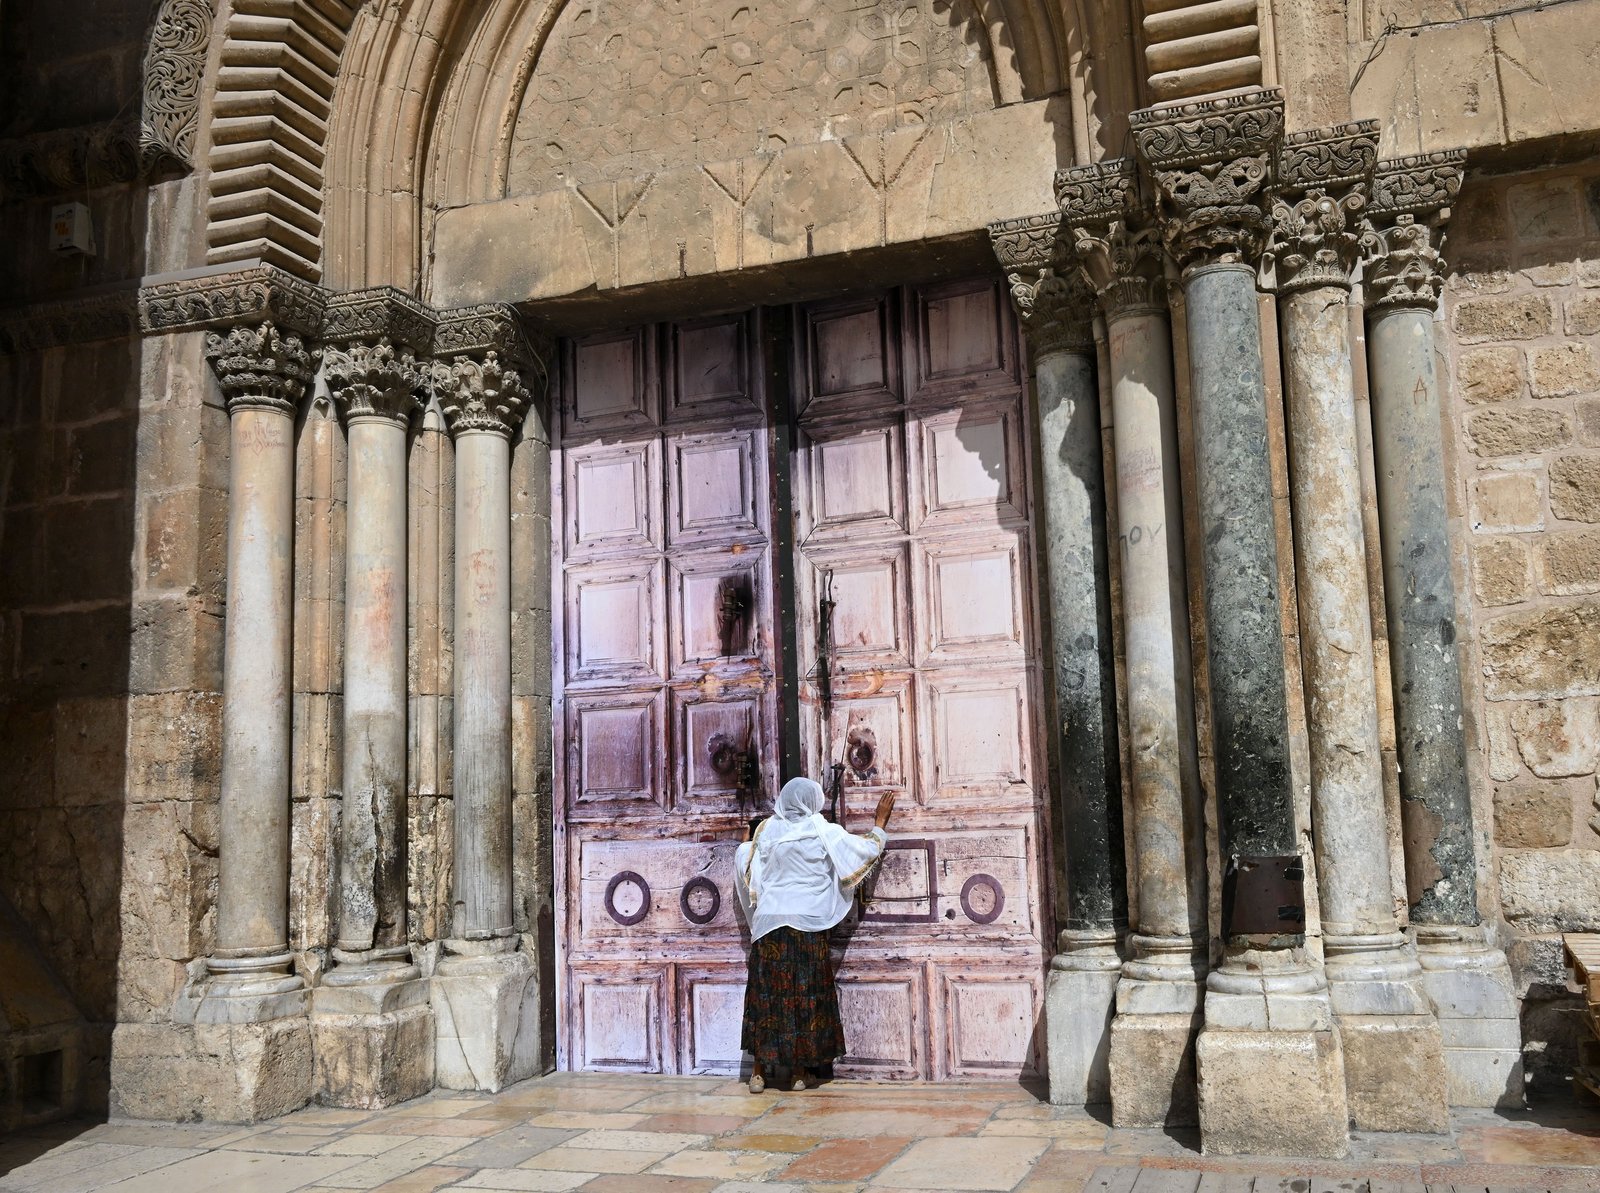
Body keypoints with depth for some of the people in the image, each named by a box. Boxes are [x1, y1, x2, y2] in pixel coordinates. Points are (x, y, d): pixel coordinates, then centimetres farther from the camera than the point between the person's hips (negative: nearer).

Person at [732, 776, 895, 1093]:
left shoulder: (766, 830, 3)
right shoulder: (824, 833, -3)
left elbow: (745, 868, 12)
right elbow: (867, 850, 5)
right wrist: (880, 822, 21)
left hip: (769, 922, 2)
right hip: (808, 924, -2)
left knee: (766, 994, 6)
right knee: (806, 994, 6)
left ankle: (759, 1071, 8)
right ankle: (798, 1071, 10)